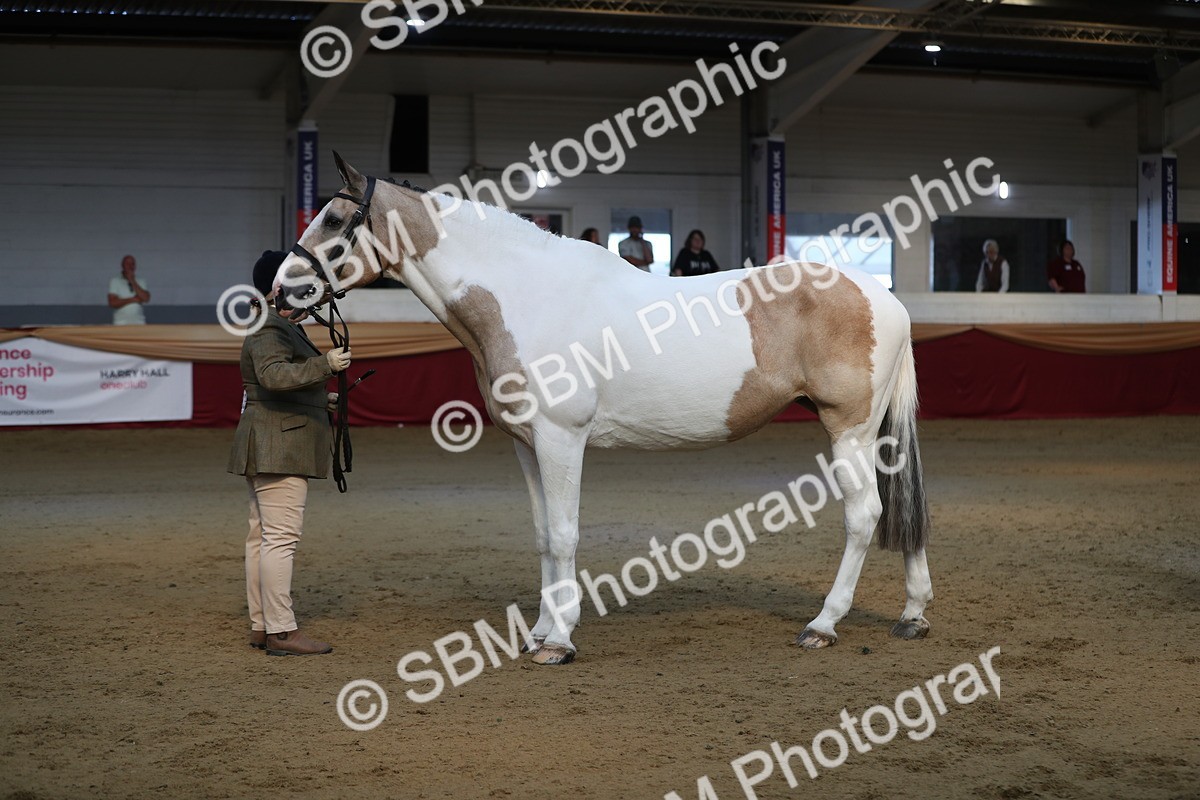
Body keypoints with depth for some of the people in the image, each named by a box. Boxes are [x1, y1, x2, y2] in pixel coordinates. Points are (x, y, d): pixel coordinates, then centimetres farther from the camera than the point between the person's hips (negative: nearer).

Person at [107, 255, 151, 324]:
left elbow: (146, 298, -4)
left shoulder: (141, 282, 13)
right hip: (121, 323, -2)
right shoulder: (114, 282, 6)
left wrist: (133, 281, -4)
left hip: (139, 324, 2)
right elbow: (112, 303, -5)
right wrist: (133, 299, -4)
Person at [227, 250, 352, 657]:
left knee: (262, 537, 11)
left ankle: (261, 627, 15)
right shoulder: (269, 329, -12)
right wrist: (325, 365, -32)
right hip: (279, 446, -11)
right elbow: (273, 375, -29)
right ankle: (281, 632, -12)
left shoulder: (280, 327, 21)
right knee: (280, 538, -12)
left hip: (269, 449, 11)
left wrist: (322, 398, 21)